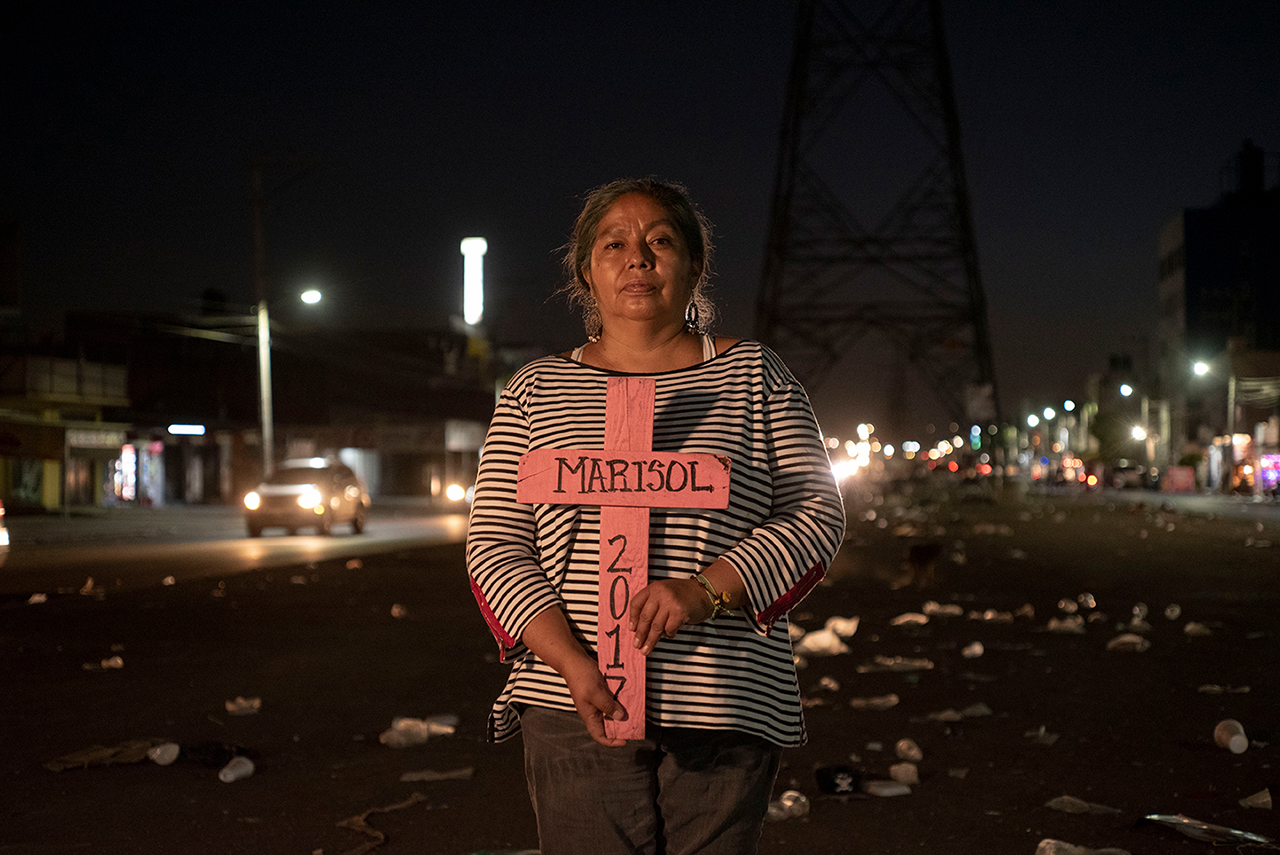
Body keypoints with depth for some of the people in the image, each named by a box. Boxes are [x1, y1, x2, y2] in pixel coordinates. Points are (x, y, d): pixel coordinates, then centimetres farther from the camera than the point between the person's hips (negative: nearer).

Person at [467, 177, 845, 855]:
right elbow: (495, 545, 4)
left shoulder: (752, 375, 9)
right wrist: (572, 663, -11)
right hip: (575, 708, 0)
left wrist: (705, 589, -14)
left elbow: (816, 515, 3)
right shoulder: (536, 390, 10)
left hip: (723, 709, 0)